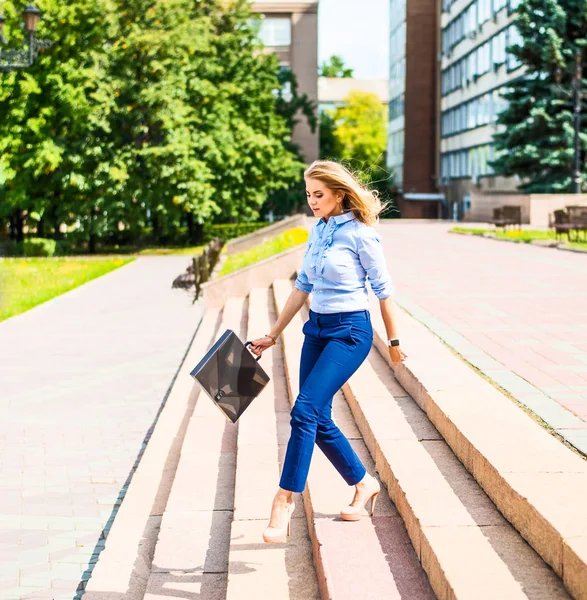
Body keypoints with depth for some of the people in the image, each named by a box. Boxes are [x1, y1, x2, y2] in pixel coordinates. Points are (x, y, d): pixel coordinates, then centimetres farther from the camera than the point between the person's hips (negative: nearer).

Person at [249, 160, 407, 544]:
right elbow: (303, 287, 16)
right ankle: (365, 483, 28)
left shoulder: (360, 234, -12)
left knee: (305, 411, -17)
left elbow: (383, 290, -6)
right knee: (319, 419, 8)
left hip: (350, 331, -8)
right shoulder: (318, 231, 10)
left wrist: (394, 342, 0)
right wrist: (273, 335, 17)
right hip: (317, 328, 8)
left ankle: (284, 505, -13)